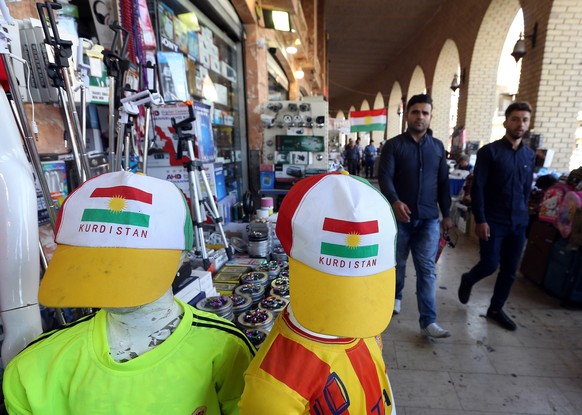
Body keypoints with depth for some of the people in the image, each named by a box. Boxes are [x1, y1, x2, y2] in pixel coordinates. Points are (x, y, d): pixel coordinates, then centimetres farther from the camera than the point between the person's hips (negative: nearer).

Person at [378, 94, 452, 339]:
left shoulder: (437, 147, 11)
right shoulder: (393, 145, -1)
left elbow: (443, 183, 13)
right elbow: (384, 177, -13)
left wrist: (446, 214, 10)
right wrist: (395, 202, -31)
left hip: (429, 219, 2)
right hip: (400, 216, -2)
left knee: (427, 270, 0)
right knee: (398, 263, 13)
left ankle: (428, 322, 6)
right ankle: (395, 296, 40)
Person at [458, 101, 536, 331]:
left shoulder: (530, 155, 10)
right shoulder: (489, 151, -7)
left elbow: (527, 188, 17)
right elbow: (477, 188, -12)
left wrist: (523, 214, 14)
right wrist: (480, 220, -17)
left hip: (518, 223, 5)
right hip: (493, 221, -5)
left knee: (509, 270, 9)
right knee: (489, 265, -5)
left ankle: (496, 309, 26)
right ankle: (467, 280, 27)